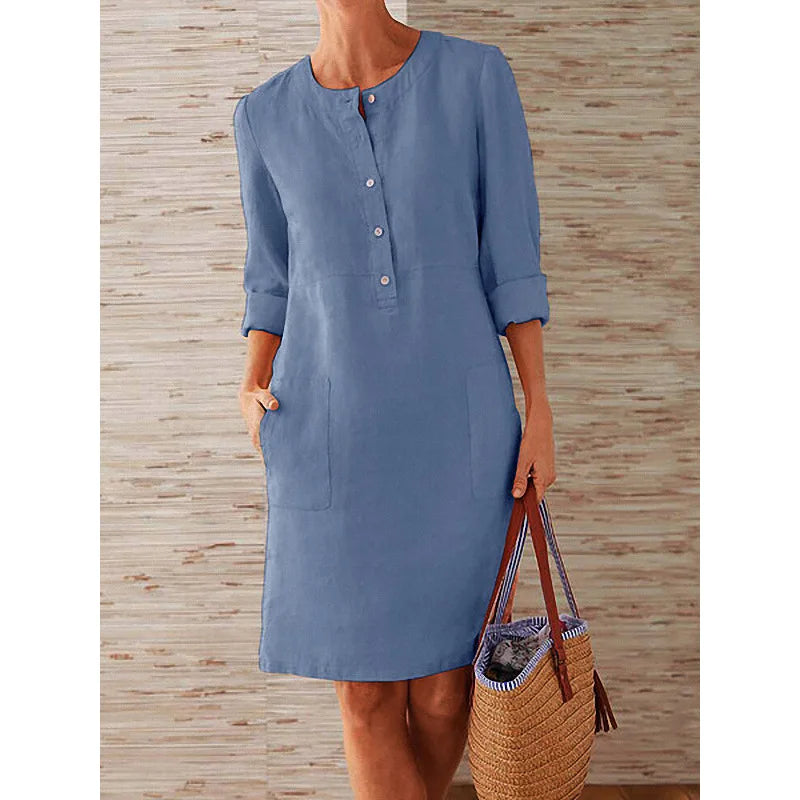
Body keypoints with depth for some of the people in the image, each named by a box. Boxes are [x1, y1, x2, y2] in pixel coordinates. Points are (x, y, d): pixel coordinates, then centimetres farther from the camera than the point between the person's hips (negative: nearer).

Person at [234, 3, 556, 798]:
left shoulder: (478, 75, -2)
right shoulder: (266, 116, 4)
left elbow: (512, 255, -1)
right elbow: (274, 283, 11)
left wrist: (539, 411, -4)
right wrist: (253, 387, -7)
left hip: (455, 419, 0)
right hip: (332, 433, 1)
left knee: (441, 670, 14)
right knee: (362, 688, 5)